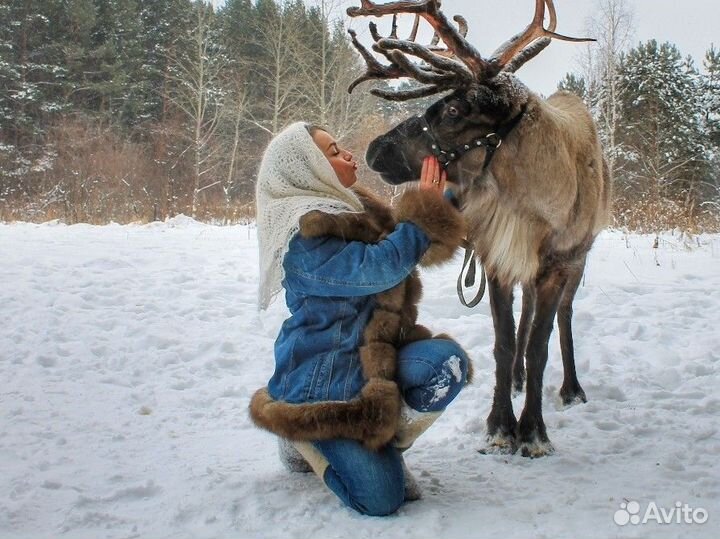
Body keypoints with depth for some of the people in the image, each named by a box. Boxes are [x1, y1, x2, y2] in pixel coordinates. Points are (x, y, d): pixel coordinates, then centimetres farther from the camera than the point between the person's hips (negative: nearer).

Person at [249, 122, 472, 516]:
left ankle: (386, 445, 4)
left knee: (447, 361, -22)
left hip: (373, 360, 8)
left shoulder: (354, 209, 7)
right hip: (321, 381, -8)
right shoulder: (305, 234, -19)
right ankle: (305, 439, 13)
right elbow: (377, 268, -30)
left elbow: (411, 249, 18)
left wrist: (445, 197, 8)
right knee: (381, 497, -14)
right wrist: (424, 211, -20)